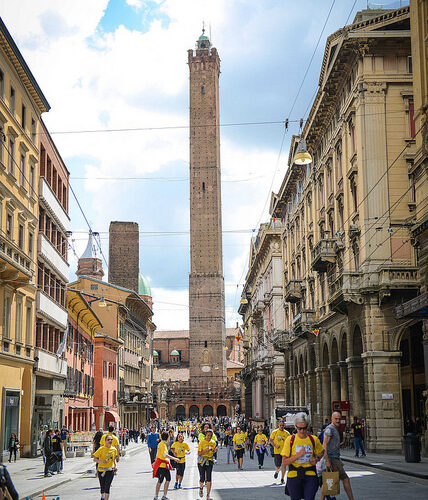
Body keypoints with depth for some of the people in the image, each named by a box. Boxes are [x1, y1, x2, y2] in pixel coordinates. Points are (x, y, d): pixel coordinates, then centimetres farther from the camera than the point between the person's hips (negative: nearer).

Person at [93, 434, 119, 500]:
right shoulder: (101, 449, -9)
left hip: (110, 470, 1)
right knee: (102, 487, 11)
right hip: (101, 470, -1)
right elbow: (94, 459, -7)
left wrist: (115, 466, 2)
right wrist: (101, 461, -23)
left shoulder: (114, 449, 1)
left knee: (107, 487, -11)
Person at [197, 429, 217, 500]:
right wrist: (206, 450, -24)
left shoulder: (213, 442, 5)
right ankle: (201, 488, 31)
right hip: (202, 461, -3)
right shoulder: (202, 442, -8)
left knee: (209, 479, -4)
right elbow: (199, 453, -8)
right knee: (202, 479, -2)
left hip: (209, 461, 3)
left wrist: (215, 450, -7)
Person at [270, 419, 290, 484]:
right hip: (277, 451, -1)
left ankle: (282, 479, 11)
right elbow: (270, 440, 4)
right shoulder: (274, 432, -1)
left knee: (283, 465, -2)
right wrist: (275, 445, -10)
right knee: (277, 466, -3)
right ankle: (277, 471, 33)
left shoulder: (287, 433, 2)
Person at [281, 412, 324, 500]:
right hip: (294, 476, 0)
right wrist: (297, 455, -18)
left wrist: (316, 459, 0)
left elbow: (321, 452, 22)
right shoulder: (290, 440, -4)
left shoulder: (313, 439, 2)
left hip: (310, 476, 1)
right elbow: (284, 462, -5)